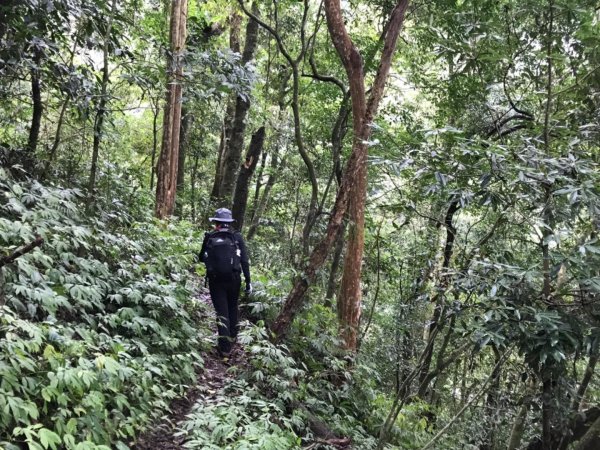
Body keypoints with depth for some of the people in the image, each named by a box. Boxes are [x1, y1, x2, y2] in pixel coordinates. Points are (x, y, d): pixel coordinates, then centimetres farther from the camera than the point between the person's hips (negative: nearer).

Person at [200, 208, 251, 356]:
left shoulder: (209, 237, -2)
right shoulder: (237, 237, -2)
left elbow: (202, 258, 9)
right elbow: (245, 261, -7)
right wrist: (248, 281, -2)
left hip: (215, 281, -1)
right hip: (234, 280, 1)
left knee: (222, 313, 3)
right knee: (232, 310, 21)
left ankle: (224, 347, -3)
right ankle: (232, 339, 33)